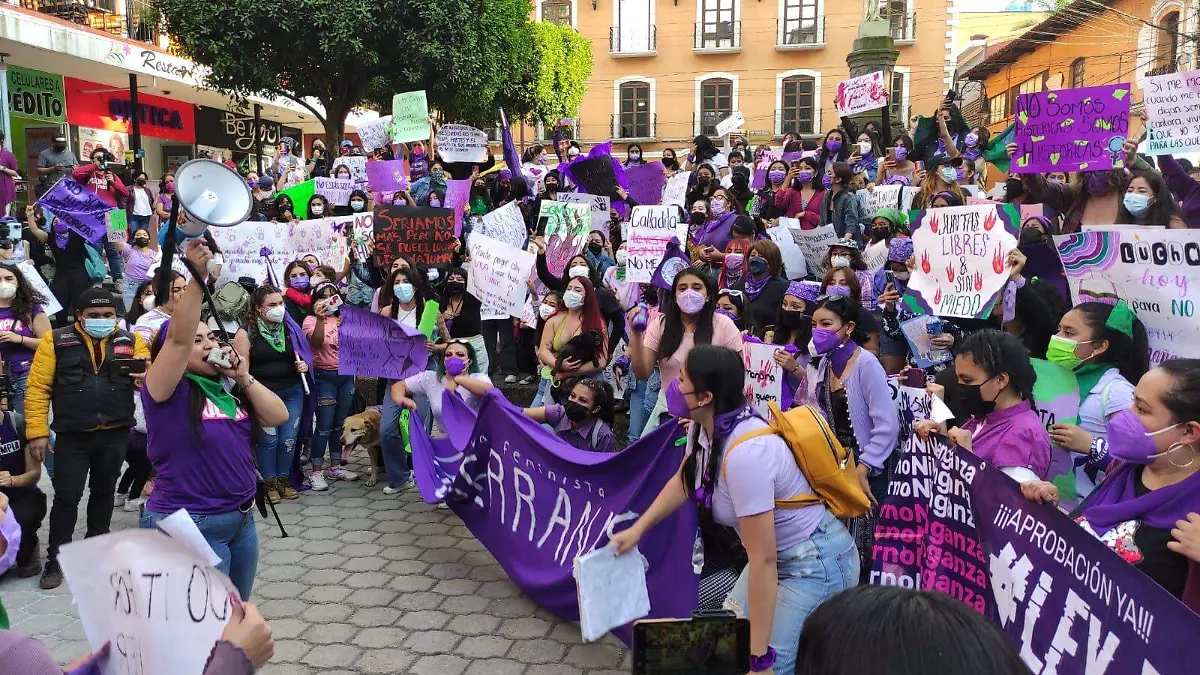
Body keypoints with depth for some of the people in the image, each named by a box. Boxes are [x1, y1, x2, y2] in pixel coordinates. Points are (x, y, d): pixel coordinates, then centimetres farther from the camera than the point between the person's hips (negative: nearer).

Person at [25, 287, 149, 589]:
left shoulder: (131, 341, 5)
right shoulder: (56, 340, -1)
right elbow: (38, 387, -4)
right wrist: (37, 432, -10)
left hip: (115, 434, 2)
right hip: (72, 435, -2)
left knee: (104, 491, 14)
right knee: (67, 496, 0)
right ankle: (55, 559, 13)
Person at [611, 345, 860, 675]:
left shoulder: (745, 453, -34)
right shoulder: (706, 427, -8)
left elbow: (763, 561, -30)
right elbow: (683, 481, 15)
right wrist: (638, 528, 10)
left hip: (816, 566, -9)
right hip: (781, 555, 9)